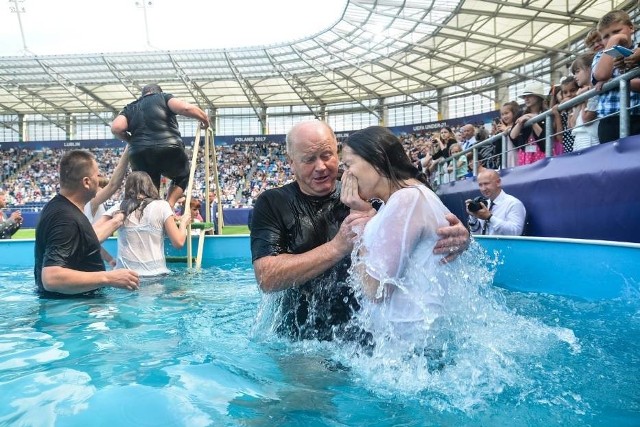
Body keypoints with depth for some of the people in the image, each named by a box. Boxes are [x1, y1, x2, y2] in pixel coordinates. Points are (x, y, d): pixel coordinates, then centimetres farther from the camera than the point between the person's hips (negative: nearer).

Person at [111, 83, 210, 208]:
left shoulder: (130, 108, 25)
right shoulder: (163, 97, 16)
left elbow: (116, 128, 6)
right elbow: (185, 108, -3)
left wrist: (132, 140, 23)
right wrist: (204, 118, 11)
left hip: (140, 154, 3)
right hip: (168, 149, -3)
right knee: (182, 176, 25)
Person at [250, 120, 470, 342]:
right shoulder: (272, 204, -3)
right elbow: (266, 278, -15)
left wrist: (455, 236, -23)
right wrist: (338, 247, -24)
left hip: (360, 333, 1)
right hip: (298, 339, 0)